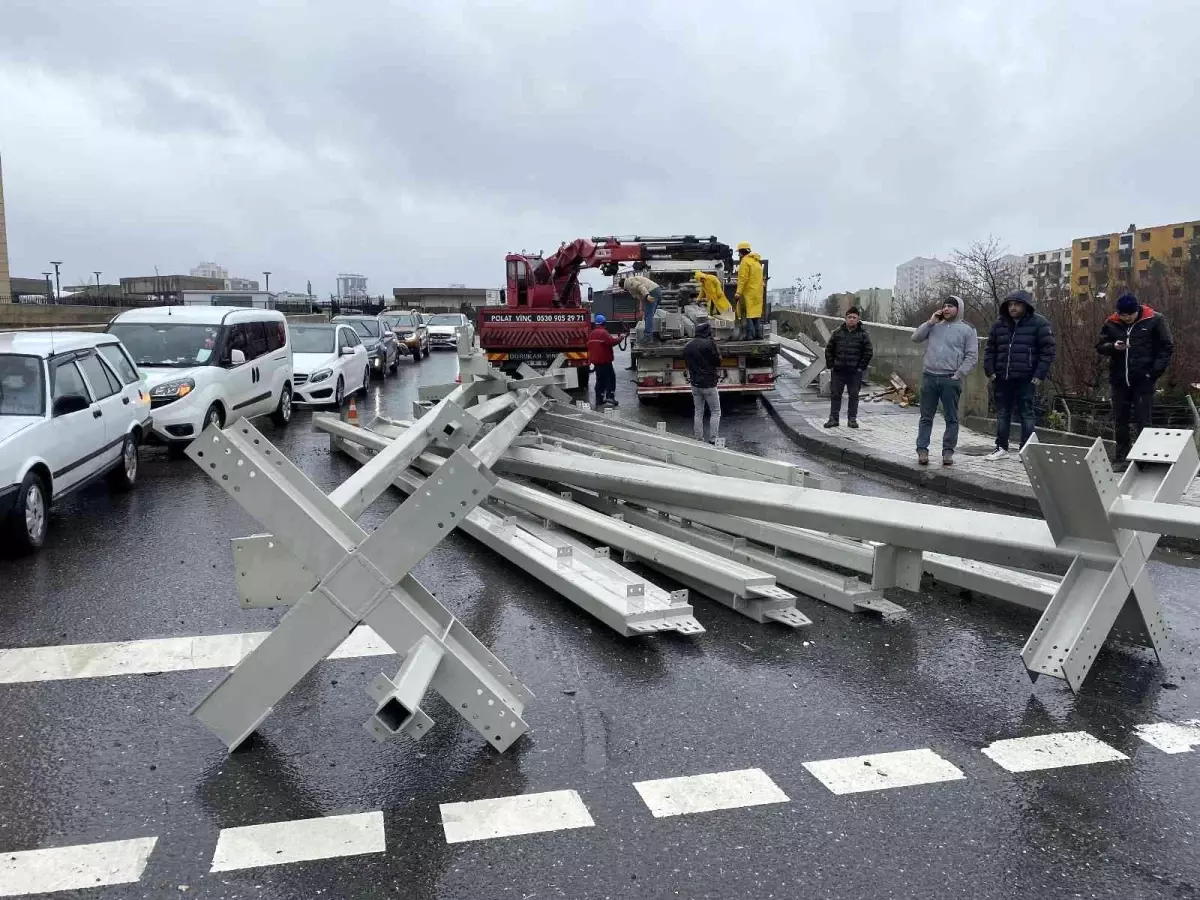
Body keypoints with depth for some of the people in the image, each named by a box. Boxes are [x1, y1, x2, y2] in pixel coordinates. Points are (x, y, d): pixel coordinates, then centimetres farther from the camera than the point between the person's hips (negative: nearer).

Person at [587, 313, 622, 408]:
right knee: (611, 378, -3)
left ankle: (599, 400, 13)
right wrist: (620, 338, -9)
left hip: (596, 361, 9)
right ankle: (610, 397, -13)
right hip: (604, 361, -9)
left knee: (600, 380, 13)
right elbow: (611, 342, -23)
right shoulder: (603, 332, -15)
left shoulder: (591, 333, 13)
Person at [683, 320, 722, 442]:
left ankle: (698, 440, 15)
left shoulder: (687, 346, 5)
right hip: (708, 384, -6)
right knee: (715, 412, 5)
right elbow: (718, 362, -11)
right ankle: (712, 440, -1)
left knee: (698, 412, 14)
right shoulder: (709, 343, -15)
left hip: (695, 384, 6)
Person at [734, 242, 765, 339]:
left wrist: (738, 292, -17)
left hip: (748, 293, -9)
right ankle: (758, 334, 12)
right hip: (757, 293, 9)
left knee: (748, 314, -8)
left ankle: (750, 335, -11)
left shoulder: (745, 261, -9)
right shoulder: (757, 261, 18)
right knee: (756, 313, 12)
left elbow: (743, 279, -16)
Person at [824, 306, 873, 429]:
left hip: (855, 372, -2)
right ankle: (833, 418, 11)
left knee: (854, 395, 5)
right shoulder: (838, 332, 4)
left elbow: (868, 352, 1)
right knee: (835, 394, 4)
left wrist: (861, 367, -4)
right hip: (838, 371, 2)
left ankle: (852, 419, 14)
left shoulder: (863, 334, -1)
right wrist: (830, 365, 3)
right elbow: (829, 349, 9)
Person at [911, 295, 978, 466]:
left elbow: (972, 357, -1)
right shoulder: (935, 326, 14)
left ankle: (948, 452, 9)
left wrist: (958, 375, -10)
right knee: (926, 417, 4)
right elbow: (915, 338, 7)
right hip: (929, 377, 3)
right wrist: (930, 322, -1)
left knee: (951, 418, 3)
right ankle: (922, 450, 6)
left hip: (951, 380, -3)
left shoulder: (967, 330, 3)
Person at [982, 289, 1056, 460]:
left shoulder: (1039, 323, -3)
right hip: (1002, 378, 5)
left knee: (1026, 413, 0)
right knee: (1002, 413, 10)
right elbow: (990, 349, 15)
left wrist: (1040, 374, -12)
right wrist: (989, 371, 4)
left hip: (1026, 379, -5)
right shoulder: (1000, 324, 12)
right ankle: (1001, 447, 18)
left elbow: (1048, 350, -6)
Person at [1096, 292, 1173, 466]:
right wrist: (1113, 346, -12)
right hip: (1119, 379, 3)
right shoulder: (1111, 323, 4)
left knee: (1143, 420, -3)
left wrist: (1155, 371, -9)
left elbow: (1166, 347, 0)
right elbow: (1100, 346, 11)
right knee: (1120, 420, 7)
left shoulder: (1154, 320, -4)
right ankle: (1122, 457, 14)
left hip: (1143, 380, -3)